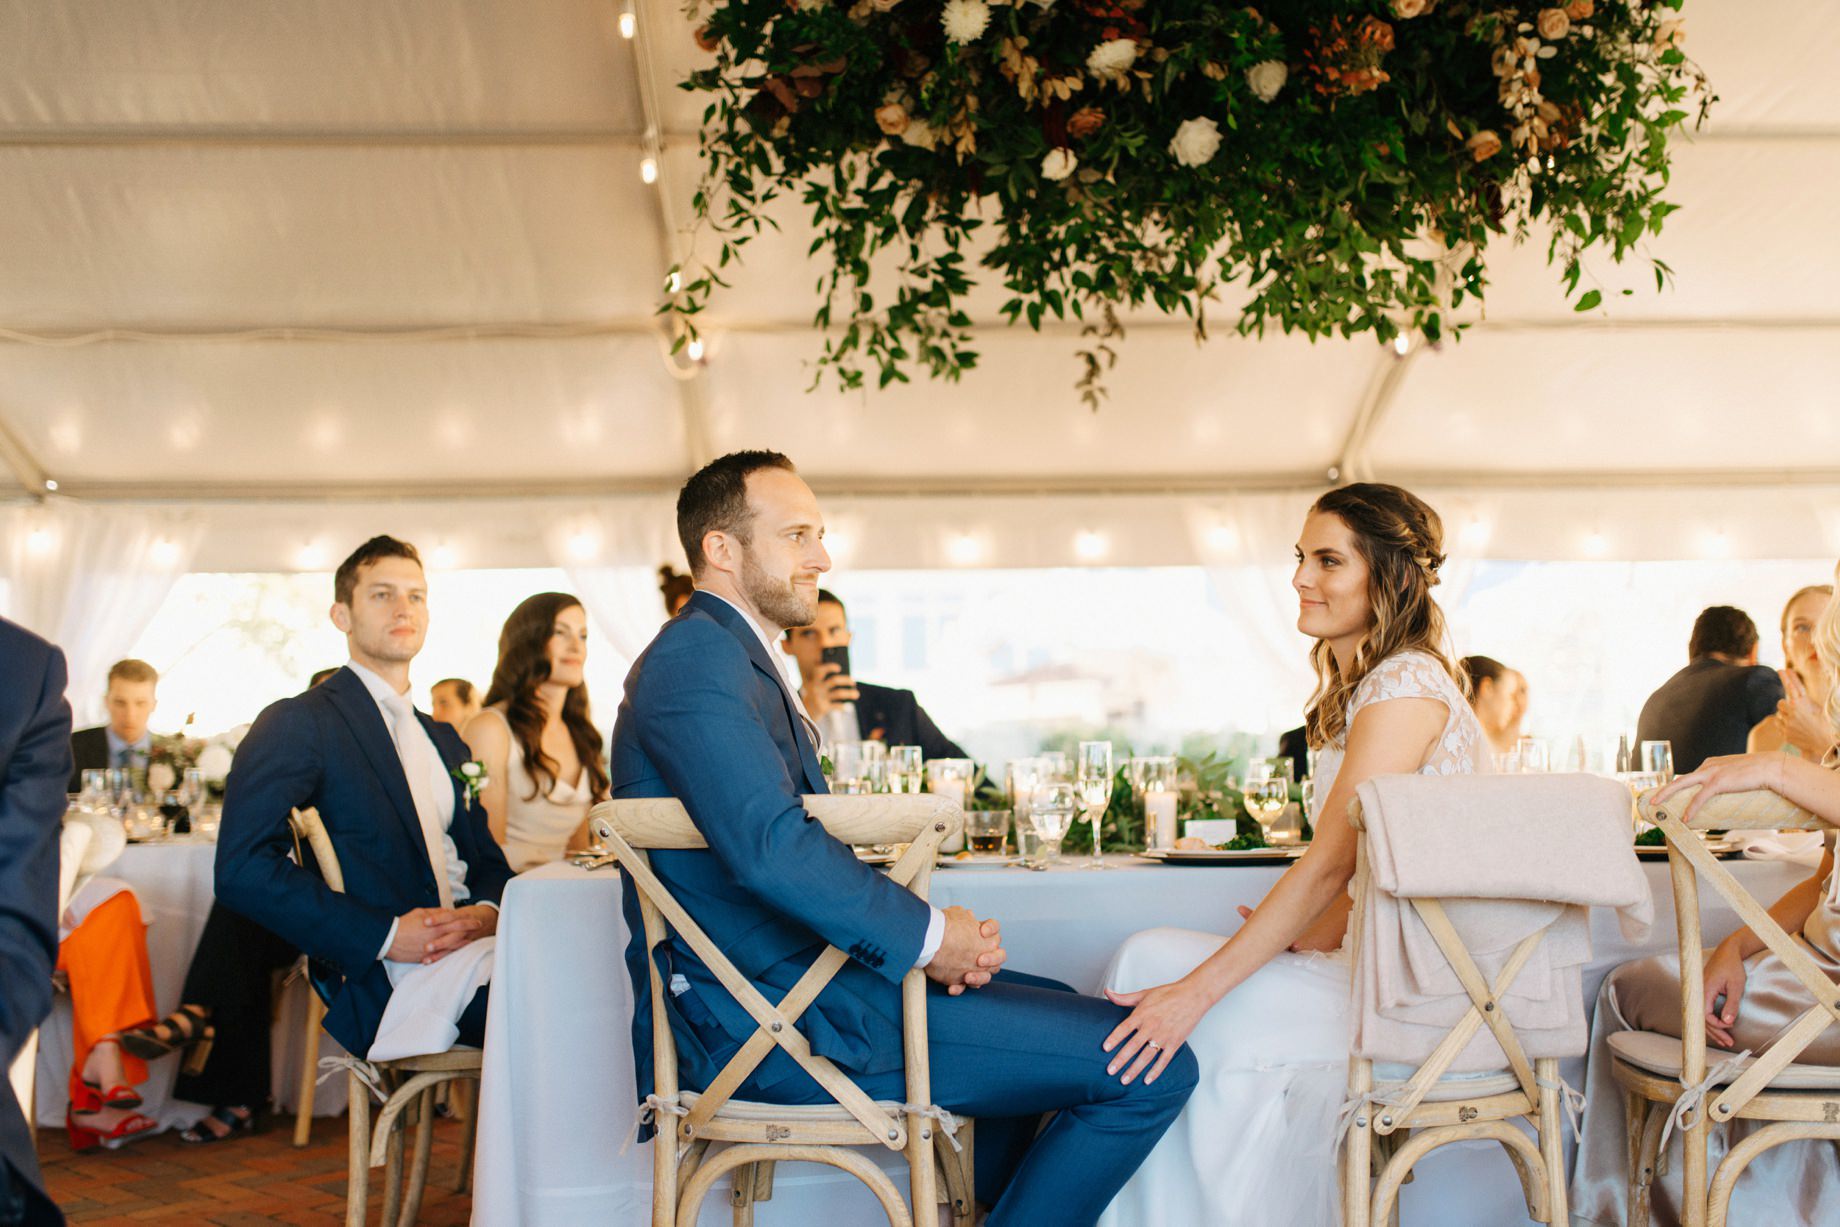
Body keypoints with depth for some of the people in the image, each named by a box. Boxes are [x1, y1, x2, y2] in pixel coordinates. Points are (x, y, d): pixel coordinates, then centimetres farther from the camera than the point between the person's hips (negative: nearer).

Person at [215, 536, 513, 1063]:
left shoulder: (445, 740, 27)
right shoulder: (297, 723, 3)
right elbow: (242, 870, -10)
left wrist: (487, 912, -1)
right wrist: (385, 934, -16)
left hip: (469, 953, 7)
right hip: (381, 983, -7)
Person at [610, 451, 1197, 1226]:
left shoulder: (733, 655, 19)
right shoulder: (697, 655, -15)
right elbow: (769, 844, -28)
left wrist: (930, 933, 1)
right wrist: (925, 935, -16)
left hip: (790, 977, 11)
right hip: (770, 1016, -11)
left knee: (1058, 1011, 31)